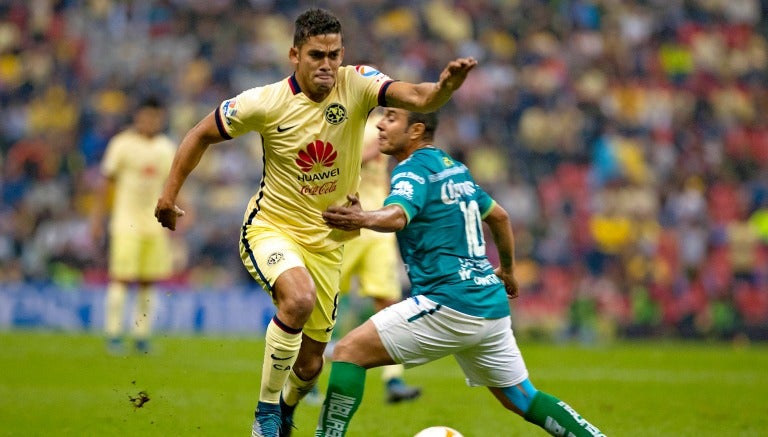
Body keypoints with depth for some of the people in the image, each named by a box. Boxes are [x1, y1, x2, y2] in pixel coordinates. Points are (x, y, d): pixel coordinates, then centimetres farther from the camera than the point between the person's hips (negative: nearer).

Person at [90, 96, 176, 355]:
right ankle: (114, 336, -4)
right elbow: (107, 184, 0)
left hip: (155, 224, 4)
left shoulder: (166, 147, 11)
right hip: (126, 222, -4)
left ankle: (142, 336, 8)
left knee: (148, 282, 3)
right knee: (121, 278, -9)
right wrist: (98, 219, -2)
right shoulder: (122, 144, -2)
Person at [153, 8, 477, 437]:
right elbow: (203, 134, 0)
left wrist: (446, 85, -50)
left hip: (326, 241, 3)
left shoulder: (357, 85, -12)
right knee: (299, 297, -36)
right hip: (270, 228, -3)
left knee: (310, 365, 9)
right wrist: (170, 192, 0)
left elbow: (418, 97, -29)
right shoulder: (265, 103, -15)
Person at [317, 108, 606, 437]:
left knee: (349, 351, -8)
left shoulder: (413, 169, -8)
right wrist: (507, 270, 42)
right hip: (491, 304, 9)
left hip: (449, 305, -9)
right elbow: (498, 215, 29)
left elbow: (398, 215, -30)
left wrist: (363, 219, -50)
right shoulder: (454, 167, 17)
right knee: (522, 400, 20)